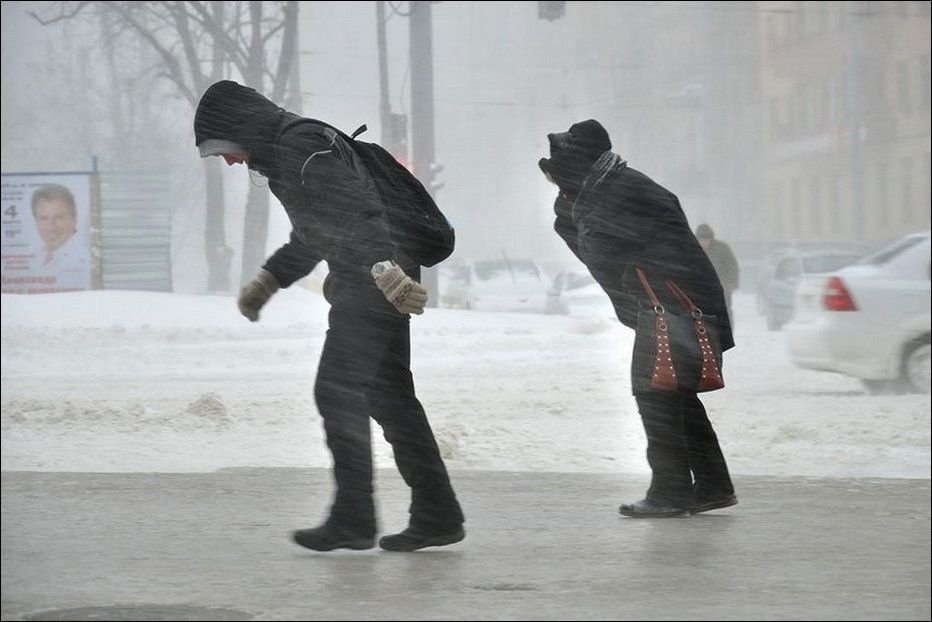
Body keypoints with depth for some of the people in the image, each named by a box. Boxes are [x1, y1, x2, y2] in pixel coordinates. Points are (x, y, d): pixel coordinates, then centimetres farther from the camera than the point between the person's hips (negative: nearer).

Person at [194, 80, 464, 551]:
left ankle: (353, 519, -4)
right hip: (382, 283, 10)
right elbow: (312, 233, 35)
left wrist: (384, 269, -38)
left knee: (337, 393, -7)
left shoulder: (300, 146, -13)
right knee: (387, 397, 11)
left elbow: (355, 208, -27)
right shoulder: (285, 153, 21)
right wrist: (267, 281, 37)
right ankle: (436, 516, 12)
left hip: (372, 284, -10)